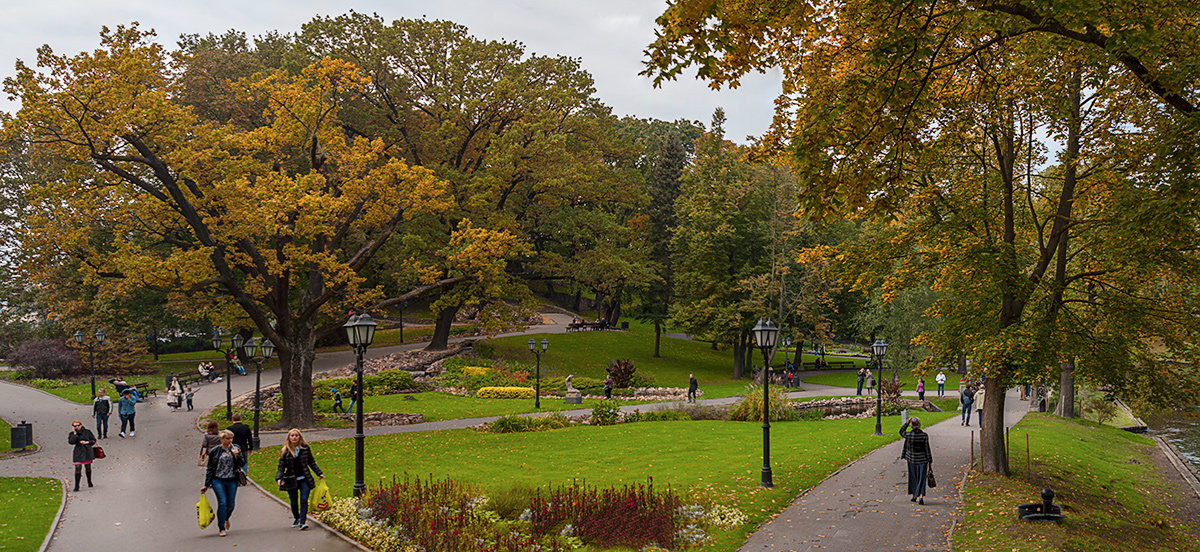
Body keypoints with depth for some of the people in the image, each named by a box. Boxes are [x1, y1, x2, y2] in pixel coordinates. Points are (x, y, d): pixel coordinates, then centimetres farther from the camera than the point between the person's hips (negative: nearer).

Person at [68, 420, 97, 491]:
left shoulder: (87, 431, 2)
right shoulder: (72, 434, 1)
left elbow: (93, 440, 5)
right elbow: (71, 441, -17)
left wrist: (86, 442, -11)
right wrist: (75, 433, -15)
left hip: (87, 452, 1)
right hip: (78, 453, -1)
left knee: (88, 467, 13)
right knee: (78, 468, -13)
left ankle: (89, 482, 36)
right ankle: (76, 486, -10)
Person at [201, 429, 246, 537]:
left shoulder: (236, 449, 5)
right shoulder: (215, 451, 1)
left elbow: (242, 464, 3)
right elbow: (210, 468, 5)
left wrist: (237, 455, -16)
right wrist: (206, 485, 6)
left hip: (232, 481, 2)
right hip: (218, 480, -2)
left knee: (231, 504, 5)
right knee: (222, 503, -13)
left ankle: (226, 518, 39)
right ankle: (222, 528, -3)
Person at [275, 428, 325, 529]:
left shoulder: (305, 448, 0)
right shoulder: (284, 451, -2)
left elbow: (312, 462, 9)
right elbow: (281, 467, -2)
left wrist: (319, 473, 6)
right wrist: (278, 478, -16)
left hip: (304, 479, 0)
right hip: (291, 481, 1)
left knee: (304, 500, -13)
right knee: (294, 501, 12)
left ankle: (303, 521, -13)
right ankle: (296, 519, 36)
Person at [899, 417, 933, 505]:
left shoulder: (908, 435, -13)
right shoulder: (924, 435, -12)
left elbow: (901, 431, 11)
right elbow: (927, 449, -7)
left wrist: (907, 422, 3)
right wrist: (930, 461, 2)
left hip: (912, 459, 1)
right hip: (923, 459, -1)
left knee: (913, 478, 18)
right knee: (921, 479, 3)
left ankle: (914, 496, 28)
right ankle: (921, 496, -13)